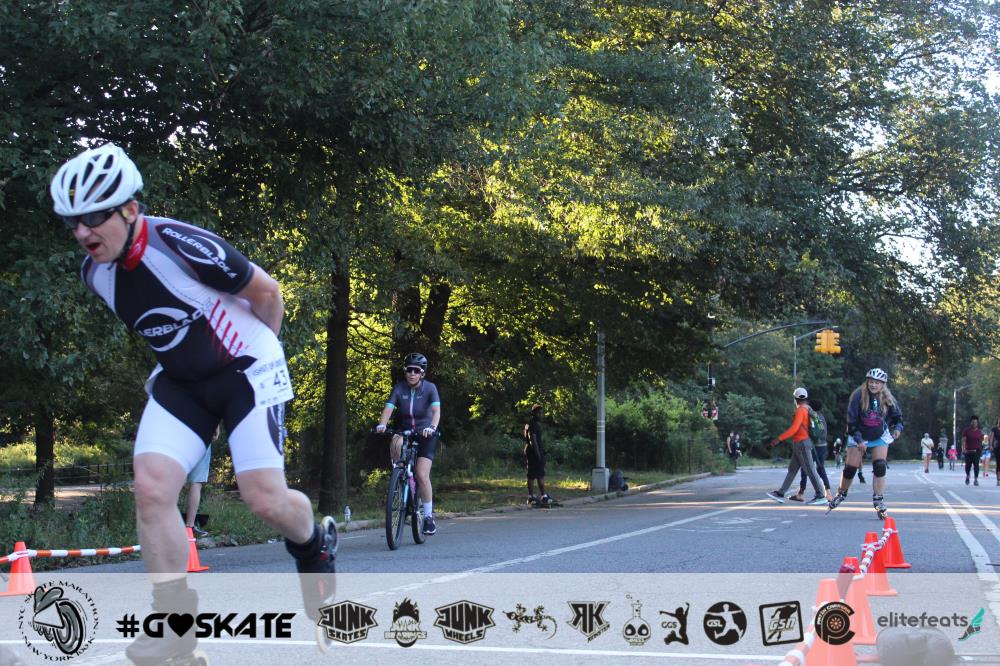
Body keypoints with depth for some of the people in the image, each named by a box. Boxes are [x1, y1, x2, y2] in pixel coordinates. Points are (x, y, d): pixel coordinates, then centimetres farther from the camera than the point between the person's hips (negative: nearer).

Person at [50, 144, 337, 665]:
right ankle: (177, 621, -1)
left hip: (246, 371, -5)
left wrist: (257, 349, 5)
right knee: (150, 487, -13)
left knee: (264, 498, -12)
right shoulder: (95, 272, -7)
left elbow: (267, 293, -11)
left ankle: (314, 544, 24)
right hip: (180, 381, 5)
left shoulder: (182, 246, -26)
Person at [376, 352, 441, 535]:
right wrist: (382, 424, -41)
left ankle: (428, 516, -1)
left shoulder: (429, 388, -13)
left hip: (425, 435, -2)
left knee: (422, 475, -15)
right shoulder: (399, 388, -9)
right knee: (396, 444, -35)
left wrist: (432, 427, -47)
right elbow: (388, 408, -21)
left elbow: (436, 410, -27)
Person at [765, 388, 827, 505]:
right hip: (799, 444, 10)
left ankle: (820, 496, -5)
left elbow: (794, 428, -24)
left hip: (802, 443, -10)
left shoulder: (800, 410, -15)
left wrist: (778, 439, -25)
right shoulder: (807, 409, 12)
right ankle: (780, 494, 10)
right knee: (792, 469, 9)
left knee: (810, 470, -7)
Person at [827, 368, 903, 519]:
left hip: (879, 437, 1)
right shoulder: (858, 396, -20)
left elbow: (897, 416, 3)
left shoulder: (888, 399, -12)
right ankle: (841, 494, 24)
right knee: (850, 468, -1)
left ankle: (879, 503, -8)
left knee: (880, 467, -13)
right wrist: (859, 440, -19)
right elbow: (852, 420, -17)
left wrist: (897, 428, -17)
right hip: (859, 436, -1)